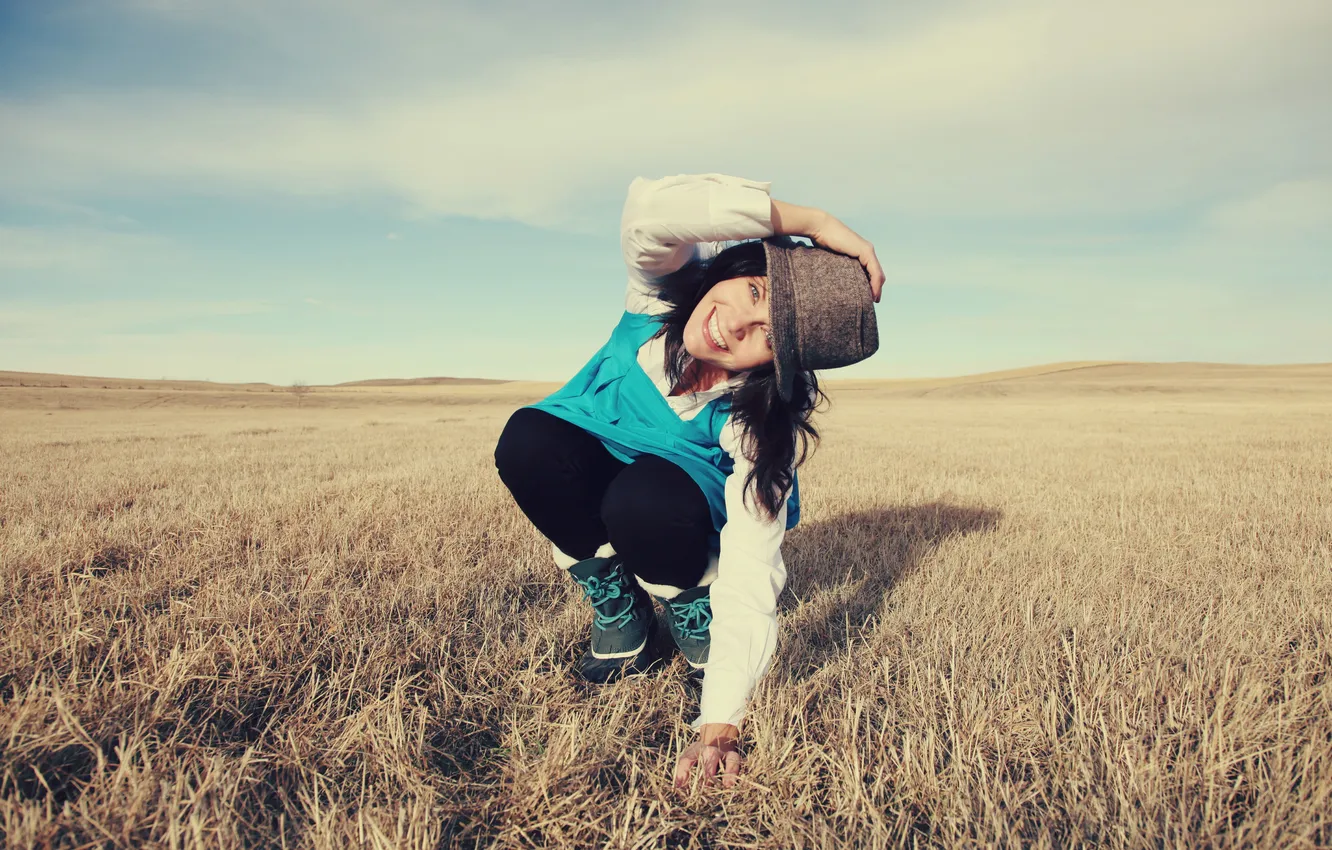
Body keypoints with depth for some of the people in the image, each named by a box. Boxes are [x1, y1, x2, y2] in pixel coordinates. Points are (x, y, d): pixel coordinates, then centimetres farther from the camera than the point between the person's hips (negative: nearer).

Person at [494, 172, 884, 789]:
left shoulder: (762, 424, -31)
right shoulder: (668, 280, -26)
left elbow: (750, 575, -33)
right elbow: (650, 212, -49)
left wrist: (719, 728, -39)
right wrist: (814, 222, -46)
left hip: (687, 516, -2)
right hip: (593, 464, 3)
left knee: (646, 498, -38)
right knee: (528, 440, -30)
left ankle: (698, 621, -3)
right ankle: (620, 619, -7)